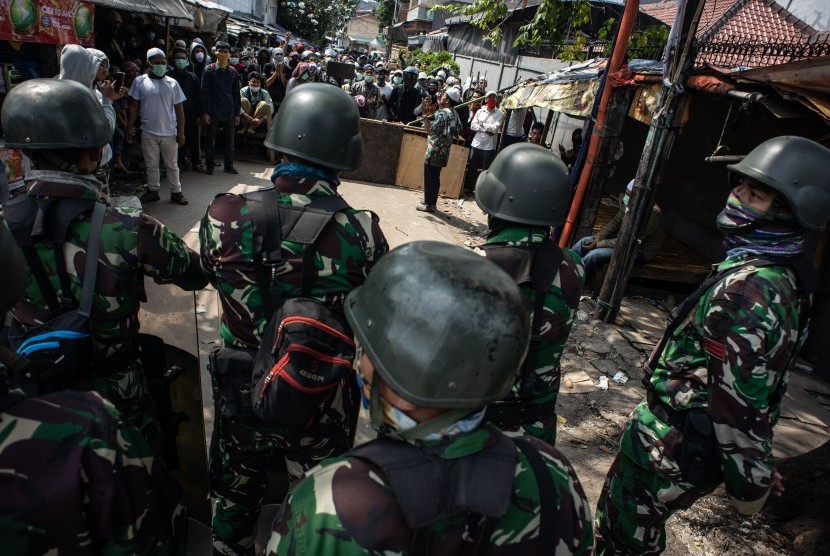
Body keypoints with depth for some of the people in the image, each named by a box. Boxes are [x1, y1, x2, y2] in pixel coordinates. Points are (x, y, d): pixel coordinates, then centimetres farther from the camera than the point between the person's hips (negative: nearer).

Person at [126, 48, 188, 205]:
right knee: (151, 165, 10)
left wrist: (181, 132, -3)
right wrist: (129, 127, 0)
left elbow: (179, 109, 1)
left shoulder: (172, 83, 1)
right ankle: (153, 191, 23)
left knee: (172, 165, 8)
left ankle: (176, 192, 18)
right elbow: (134, 106, 5)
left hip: (170, 133, -1)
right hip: (148, 132, 1)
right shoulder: (140, 81, 2)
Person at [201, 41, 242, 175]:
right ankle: (209, 165, 13)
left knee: (229, 140, 8)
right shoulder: (209, 69, -1)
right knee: (210, 139, 4)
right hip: (213, 112, -2)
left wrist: (237, 113, 6)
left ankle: (229, 165, 19)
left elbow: (236, 94, 10)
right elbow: (204, 92, -4)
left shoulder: (233, 72, 7)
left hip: (229, 112, 3)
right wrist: (205, 112, -10)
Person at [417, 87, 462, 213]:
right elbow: (456, 134, 18)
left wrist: (425, 116, -23)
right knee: (435, 177, 16)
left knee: (430, 178, -1)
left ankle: (429, 204, 4)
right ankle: (432, 202, 23)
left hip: (434, 152, -9)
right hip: (443, 152, 9)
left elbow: (430, 130, -24)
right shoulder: (454, 114, 10)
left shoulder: (441, 113, -18)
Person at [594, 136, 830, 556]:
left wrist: (750, 482, -14)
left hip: (670, 449, -9)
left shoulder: (749, 289, -28)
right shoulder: (785, 276, 6)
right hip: (698, 446, 9)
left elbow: (740, 399, -27)